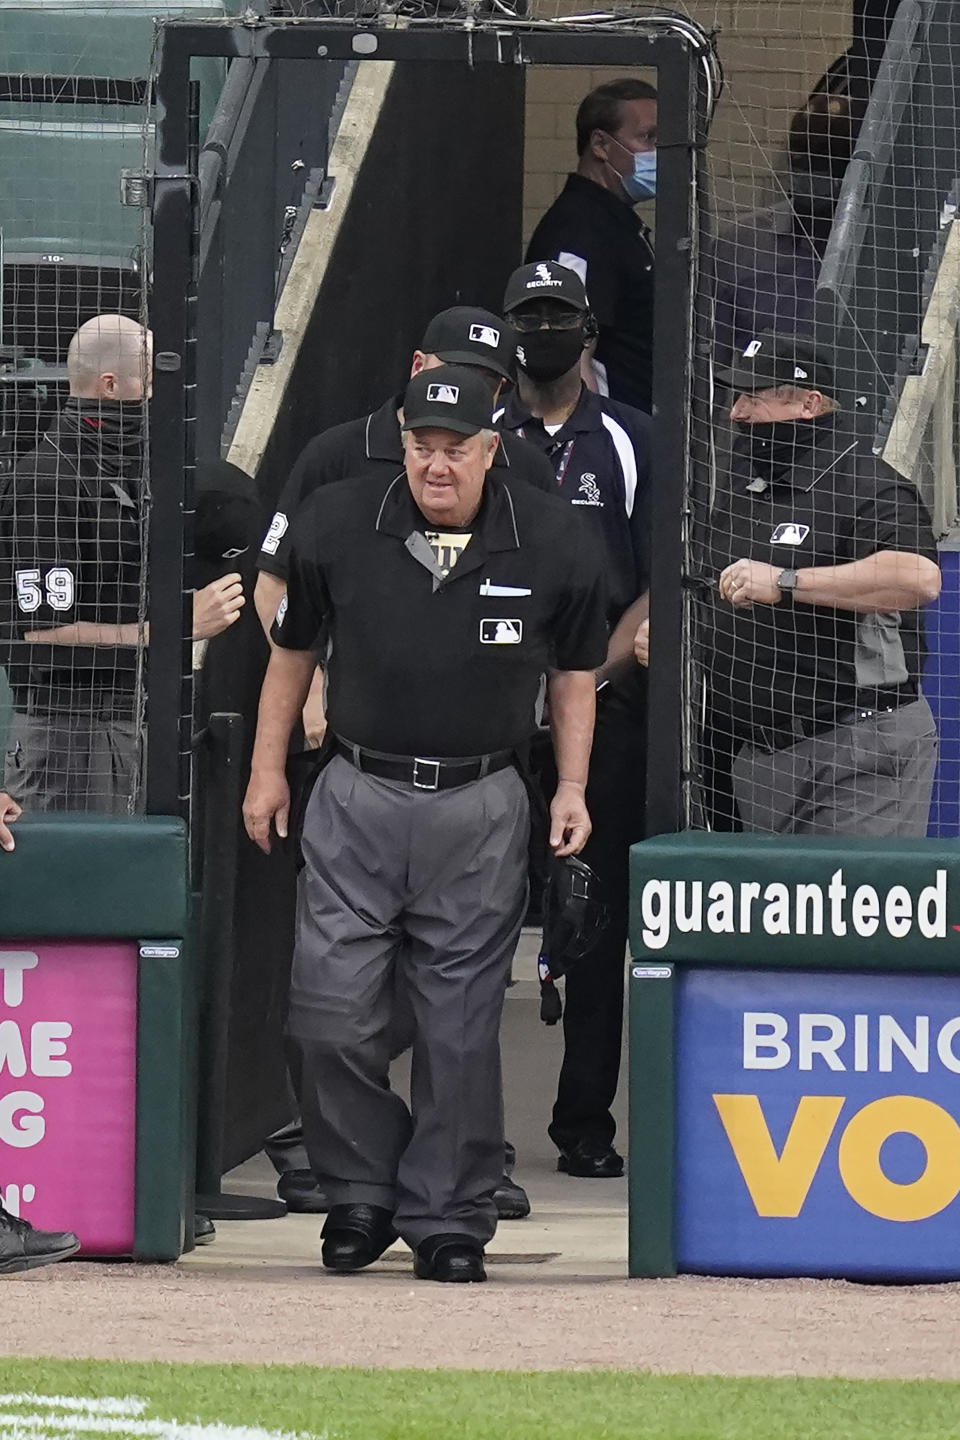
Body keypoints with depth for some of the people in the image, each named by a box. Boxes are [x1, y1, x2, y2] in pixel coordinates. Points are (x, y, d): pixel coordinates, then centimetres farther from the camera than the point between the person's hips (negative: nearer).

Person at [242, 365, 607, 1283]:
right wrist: (267, 769, 11)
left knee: (461, 1025, 1)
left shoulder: (551, 545, -2)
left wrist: (571, 787, 7)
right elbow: (293, 647, 12)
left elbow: (575, 670, 12)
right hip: (358, 800, 1)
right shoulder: (335, 527, -2)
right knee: (332, 1012, -4)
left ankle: (448, 1218, 11)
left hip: (481, 811, -1)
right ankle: (360, 1195, 15)